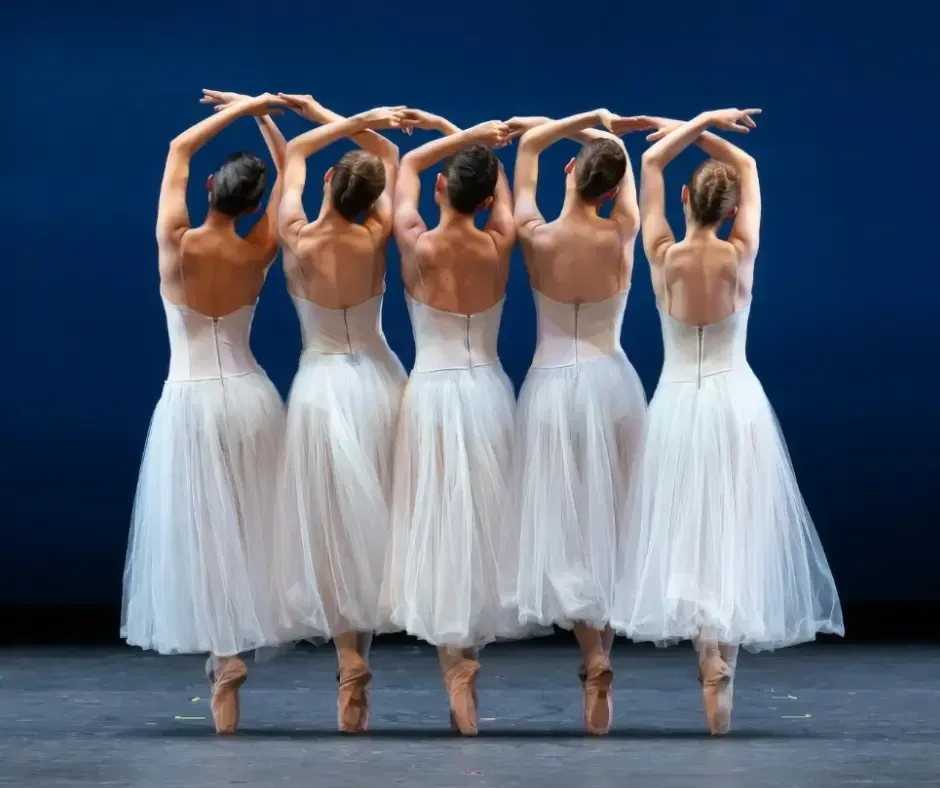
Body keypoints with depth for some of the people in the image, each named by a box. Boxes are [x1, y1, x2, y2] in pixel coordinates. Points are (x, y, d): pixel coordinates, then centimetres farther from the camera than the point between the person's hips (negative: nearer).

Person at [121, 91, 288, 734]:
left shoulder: (177, 244, -10)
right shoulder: (258, 254, -3)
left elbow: (179, 148, 2)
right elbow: (288, 168, 11)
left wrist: (239, 110, 7)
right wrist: (260, 116, 14)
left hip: (190, 402, -3)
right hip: (250, 397, 3)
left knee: (203, 532, 1)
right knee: (248, 530, 11)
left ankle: (224, 654, -2)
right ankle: (235, 646, 12)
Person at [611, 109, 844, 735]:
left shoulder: (663, 256, -6)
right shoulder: (741, 255, -7)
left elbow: (651, 163, 5)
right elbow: (748, 166, 8)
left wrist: (697, 123, 7)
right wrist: (703, 131, 10)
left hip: (677, 404, 0)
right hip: (735, 402, 0)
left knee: (687, 532, 5)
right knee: (732, 531, 2)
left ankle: (711, 659, -5)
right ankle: (723, 666, -3)